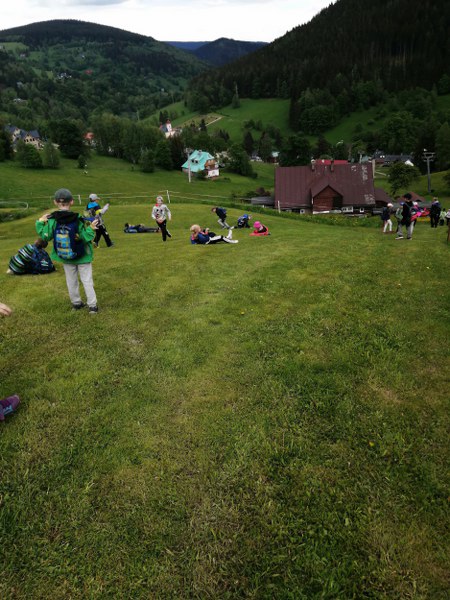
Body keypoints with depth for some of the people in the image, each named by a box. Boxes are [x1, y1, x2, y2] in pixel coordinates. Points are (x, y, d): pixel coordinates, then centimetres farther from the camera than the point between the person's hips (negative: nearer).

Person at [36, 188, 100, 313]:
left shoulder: (52, 220, -13)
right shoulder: (78, 219, -20)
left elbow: (45, 236, -5)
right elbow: (86, 238, -21)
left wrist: (40, 223, 4)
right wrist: (91, 229, -10)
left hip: (65, 257, 3)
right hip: (82, 256, -3)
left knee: (71, 281, 17)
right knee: (87, 280, 5)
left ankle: (76, 303, 28)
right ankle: (92, 305, 6)